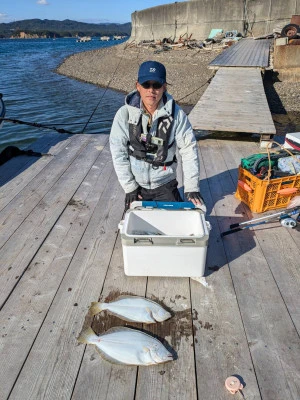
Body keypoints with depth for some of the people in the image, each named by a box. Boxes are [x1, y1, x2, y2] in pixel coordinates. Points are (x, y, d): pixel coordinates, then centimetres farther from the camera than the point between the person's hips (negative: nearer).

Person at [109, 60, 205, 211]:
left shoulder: (176, 114, -14)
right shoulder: (125, 114, -13)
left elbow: (189, 149, -9)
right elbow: (118, 152, -9)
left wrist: (191, 187, -10)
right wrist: (129, 187, -9)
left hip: (165, 184, 0)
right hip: (136, 185, 1)